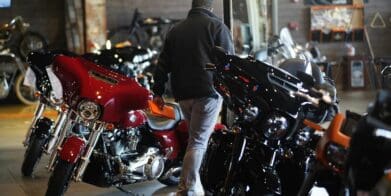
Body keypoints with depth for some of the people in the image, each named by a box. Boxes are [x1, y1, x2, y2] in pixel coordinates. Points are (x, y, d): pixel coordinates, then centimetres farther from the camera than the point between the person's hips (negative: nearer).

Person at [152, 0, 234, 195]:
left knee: (196, 139, 18)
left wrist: (158, 91, 19)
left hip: (183, 95, 5)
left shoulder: (176, 30, 16)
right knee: (198, 142, -7)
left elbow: (163, 63, 16)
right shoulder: (216, 26, 0)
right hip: (208, 93, -5)